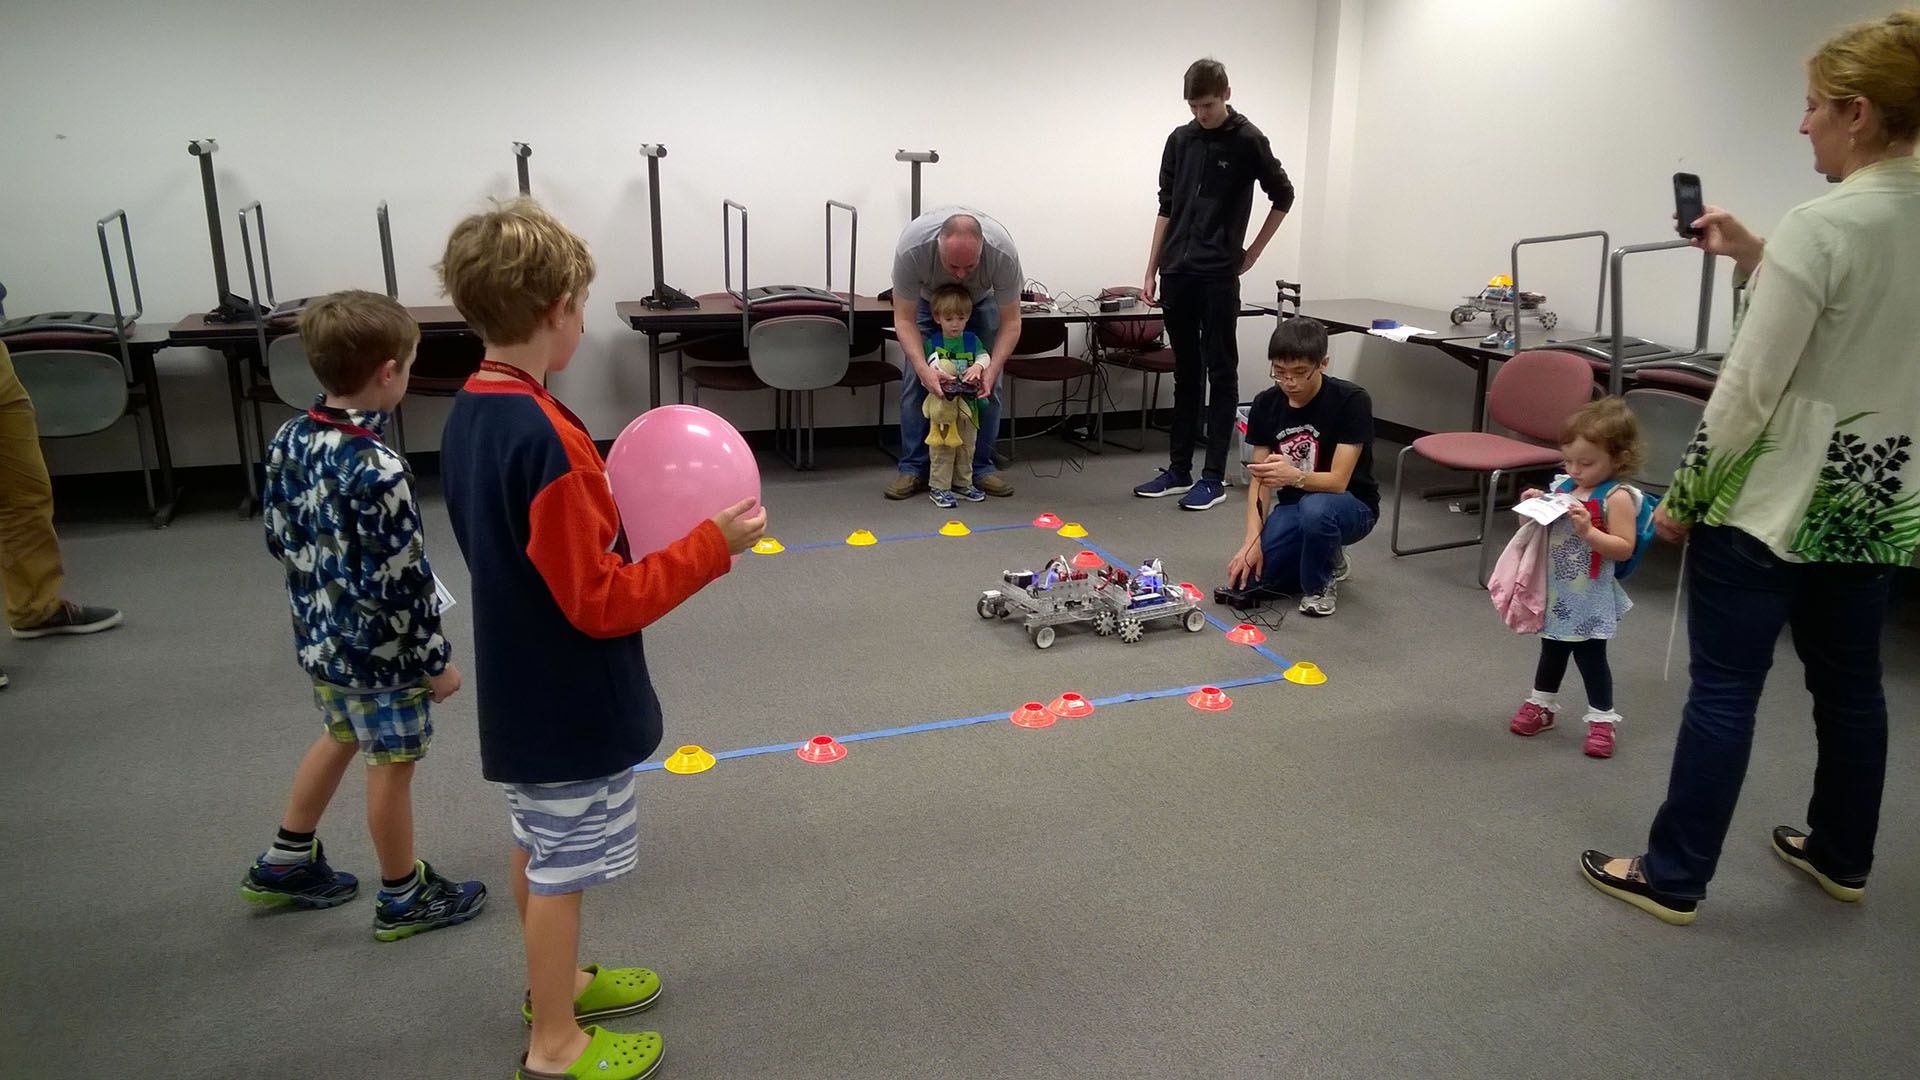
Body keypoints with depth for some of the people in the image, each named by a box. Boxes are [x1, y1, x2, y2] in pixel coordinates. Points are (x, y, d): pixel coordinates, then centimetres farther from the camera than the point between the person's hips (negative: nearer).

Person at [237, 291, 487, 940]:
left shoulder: (289, 439, -4)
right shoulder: (377, 469, -29)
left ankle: (285, 864, 43)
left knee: (340, 737, 28)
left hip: (319, 635, 8)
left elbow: (280, 538, 7)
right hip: (380, 649, -8)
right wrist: (436, 660, -14)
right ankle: (404, 897, 26)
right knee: (391, 764, 8)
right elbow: (401, 583, -25)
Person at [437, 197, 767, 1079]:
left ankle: (555, 983, 44)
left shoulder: (468, 415, 1)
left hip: (522, 688, 9)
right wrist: (711, 546, -20)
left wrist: (602, 504, 6)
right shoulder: (544, 438, -28)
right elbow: (601, 603, -25)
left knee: (538, 847, 24)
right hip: (569, 700, -9)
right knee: (561, 868, 7)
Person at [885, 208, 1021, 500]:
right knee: (914, 382, -9)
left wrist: (991, 369, -41)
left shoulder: (1003, 253, -39)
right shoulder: (911, 248, -41)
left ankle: (981, 466, 3)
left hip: (981, 300, 1)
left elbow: (1010, 322, -28)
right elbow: (904, 319, -31)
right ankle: (913, 468, -1)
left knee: (988, 384, -8)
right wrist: (923, 368, -45)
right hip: (926, 298, 0)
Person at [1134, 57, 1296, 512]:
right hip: (1178, 273, 5)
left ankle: (1214, 477, 3)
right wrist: (1151, 271, 9)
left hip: (1218, 276, -5)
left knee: (1220, 374, -1)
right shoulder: (1180, 140, 10)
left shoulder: (1248, 141, -4)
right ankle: (1179, 470, 16)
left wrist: (1252, 252, 3)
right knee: (1186, 374, 10)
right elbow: (1167, 209, 12)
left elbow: (1283, 196, 3)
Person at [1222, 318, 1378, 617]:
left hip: (1351, 506, -5)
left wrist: (1294, 476, -47)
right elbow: (1260, 481, -5)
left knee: (1315, 508, -41)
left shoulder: (1351, 401, -21)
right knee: (1247, 580, -17)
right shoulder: (1265, 404, -6)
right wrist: (1253, 541, -20)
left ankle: (1319, 584, -9)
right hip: (1291, 507, 5)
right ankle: (1328, 559, 12)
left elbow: (1338, 481, -26)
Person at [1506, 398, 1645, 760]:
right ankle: (1540, 705, 34)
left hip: (1590, 597, -6)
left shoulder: (1616, 497, -16)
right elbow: (1544, 532, 14)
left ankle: (1602, 720, 17)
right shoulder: (1562, 486, 3)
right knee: (1551, 649, 19)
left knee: (1590, 655, 3)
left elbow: (1624, 548, -20)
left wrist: (1587, 530, -31)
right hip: (1557, 590, 6)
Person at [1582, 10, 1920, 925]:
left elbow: (1751, 385, -19)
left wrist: (1684, 493, -10)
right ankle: (1840, 855, 36)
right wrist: (1753, 259, 11)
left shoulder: (1821, 224, -19)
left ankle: (1672, 878, 10)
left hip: (1777, 494, -8)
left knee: (1724, 687, 0)